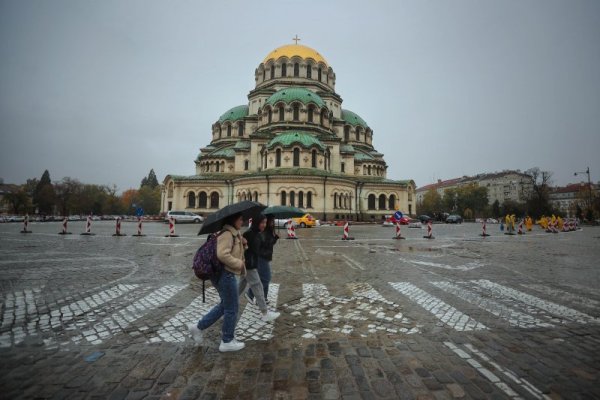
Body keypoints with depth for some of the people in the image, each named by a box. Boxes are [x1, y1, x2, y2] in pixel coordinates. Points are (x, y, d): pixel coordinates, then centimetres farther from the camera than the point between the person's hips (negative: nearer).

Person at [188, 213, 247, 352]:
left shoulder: (234, 234, 12)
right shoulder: (227, 234, -20)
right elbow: (222, 254, -30)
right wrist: (239, 263, -20)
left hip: (226, 274, 10)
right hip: (225, 275, -10)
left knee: (225, 304, 21)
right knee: (231, 308, 4)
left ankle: (199, 327, 28)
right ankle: (227, 341, 20)